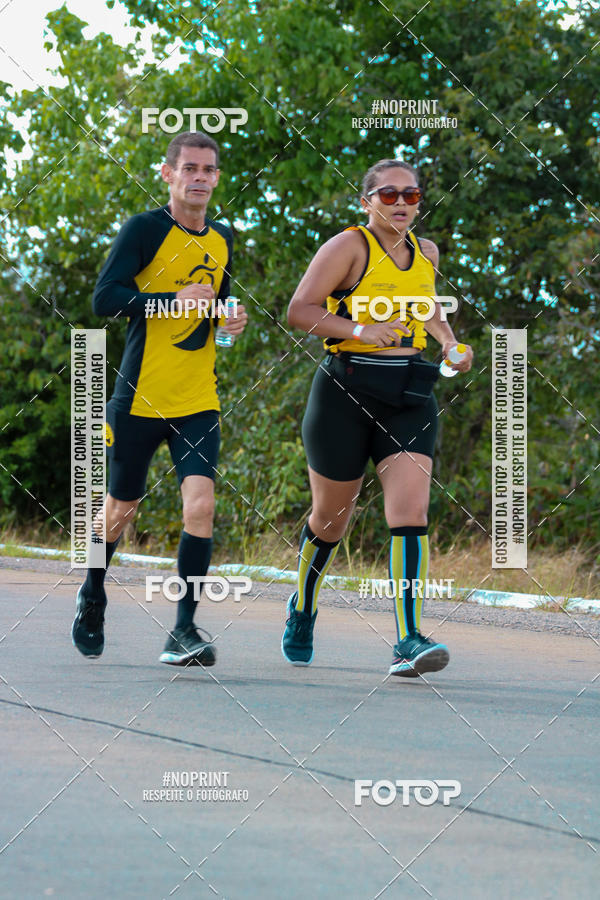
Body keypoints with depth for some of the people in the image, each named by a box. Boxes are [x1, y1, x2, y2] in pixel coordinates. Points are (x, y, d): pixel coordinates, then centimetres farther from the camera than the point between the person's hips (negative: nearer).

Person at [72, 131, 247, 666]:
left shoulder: (222, 239, 11)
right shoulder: (145, 230, -7)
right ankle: (92, 597, 38)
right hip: (141, 395, -4)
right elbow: (104, 299, -14)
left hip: (199, 400, 4)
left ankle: (184, 630, -12)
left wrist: (232, 321, 6)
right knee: (121, 507, 9)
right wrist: (174, 300, -22)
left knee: (201, 502, -15)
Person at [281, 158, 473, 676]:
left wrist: (450, 342, 15)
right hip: (346, 393, -4)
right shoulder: (350, 246, -6)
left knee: (410, 514, -15)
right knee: (331, 519, 10)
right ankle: (302, 610, 37)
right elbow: (300, 311, -13)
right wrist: (361, 330, -25)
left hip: (410, 399, 4)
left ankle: (409, 642, -22)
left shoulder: (426, 254, 12)